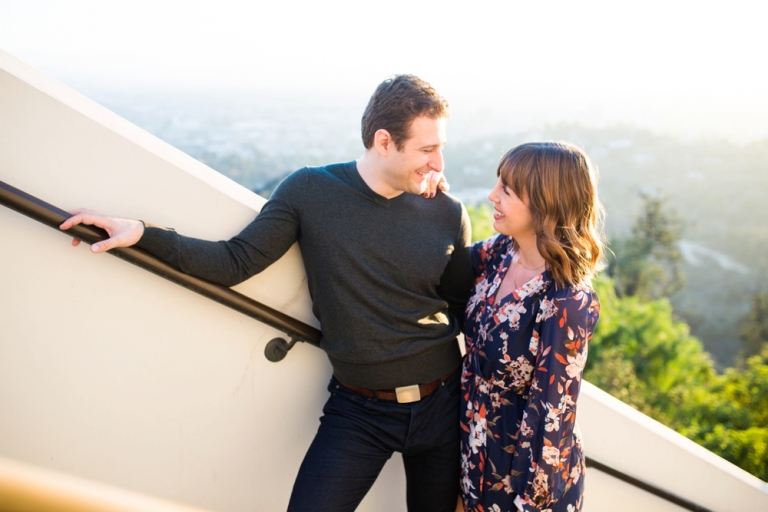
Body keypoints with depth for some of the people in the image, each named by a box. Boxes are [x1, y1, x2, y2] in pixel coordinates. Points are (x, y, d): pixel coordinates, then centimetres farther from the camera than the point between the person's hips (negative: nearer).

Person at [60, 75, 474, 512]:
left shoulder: (448, 214, -3)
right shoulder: (310, 190, -7)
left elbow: (465, 312, 6)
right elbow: (236, 263, -5)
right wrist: (143, 235, -14)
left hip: (441, 404, 2)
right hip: (357, 410, -2)